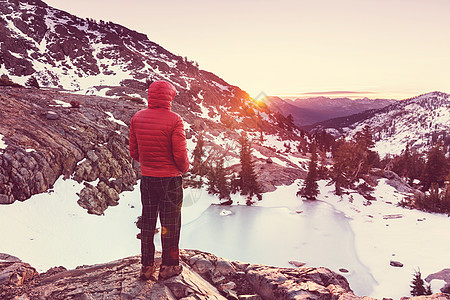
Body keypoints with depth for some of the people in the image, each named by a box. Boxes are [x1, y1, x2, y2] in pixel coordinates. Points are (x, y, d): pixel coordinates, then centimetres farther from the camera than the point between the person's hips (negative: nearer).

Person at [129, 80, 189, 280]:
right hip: (170, 179, -4)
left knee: (147, 222, 16)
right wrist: (185, 168, 4)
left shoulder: (137, 118, 0)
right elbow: (180, 155, -16)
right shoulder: (174, 120, -16)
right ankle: (169, 267, 20)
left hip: (146, 178, 5)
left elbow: (133, 151, 5)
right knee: (170, 224, 9)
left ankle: (146, 266, 25)